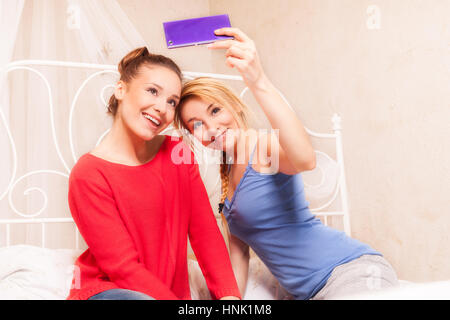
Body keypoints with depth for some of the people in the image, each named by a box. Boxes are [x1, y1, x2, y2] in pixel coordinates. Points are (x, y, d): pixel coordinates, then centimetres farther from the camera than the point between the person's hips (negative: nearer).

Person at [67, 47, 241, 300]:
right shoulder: (88, 174, -13)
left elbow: (205, 232, -1)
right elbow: (123, 267, -16)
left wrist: (229, 295, -14)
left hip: (170, 292, 5)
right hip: (106, 289, -4)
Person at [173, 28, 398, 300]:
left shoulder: (266, 144, -10)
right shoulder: (226, 177, 14)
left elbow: (305, 159, -35)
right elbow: (239, 250, 16)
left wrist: (259, 82, -41)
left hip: (355, 269, -7)